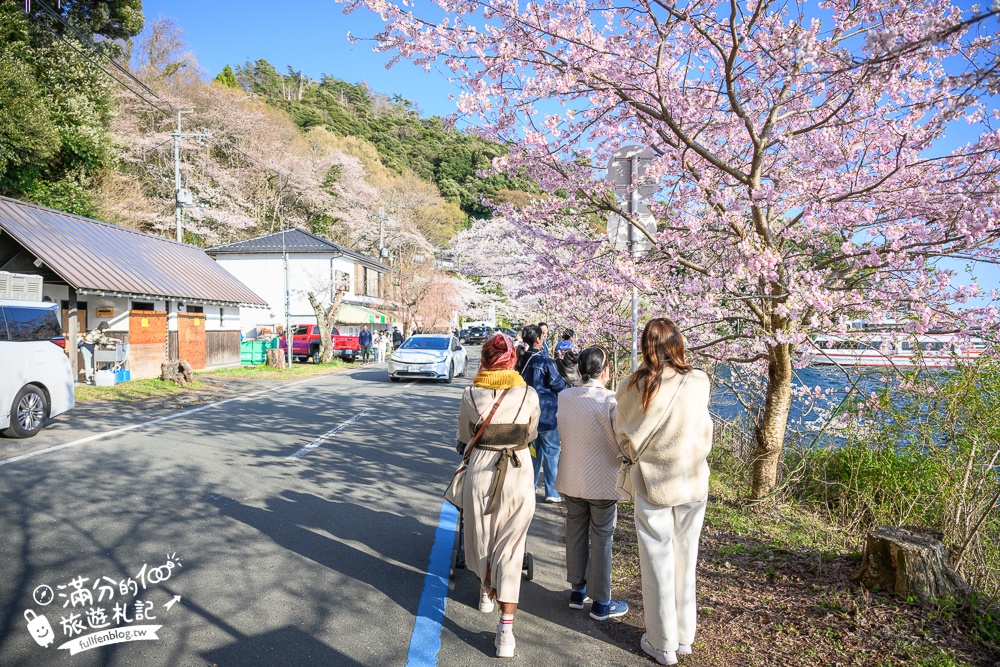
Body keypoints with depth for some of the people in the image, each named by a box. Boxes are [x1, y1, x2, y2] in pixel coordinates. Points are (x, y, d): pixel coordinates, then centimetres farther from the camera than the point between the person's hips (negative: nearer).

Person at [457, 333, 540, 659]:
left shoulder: (471, 395, -7)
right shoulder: (528, 394, -7)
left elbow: (463, 439, 7)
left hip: (480, 471, 0)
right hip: (518, 475, 0)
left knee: (481, 536, 23)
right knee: (510, 550, 6)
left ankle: (487, 591, 47)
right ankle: (506, 630, 2)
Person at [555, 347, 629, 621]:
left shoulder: (564, 397, -3)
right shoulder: (610, 400, -20)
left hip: (571, 480, 5)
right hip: (602, 482, -5)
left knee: (576, 534, 18)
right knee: (601, 540, 8)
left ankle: (577, 591, 32)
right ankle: (601, 603, 20)